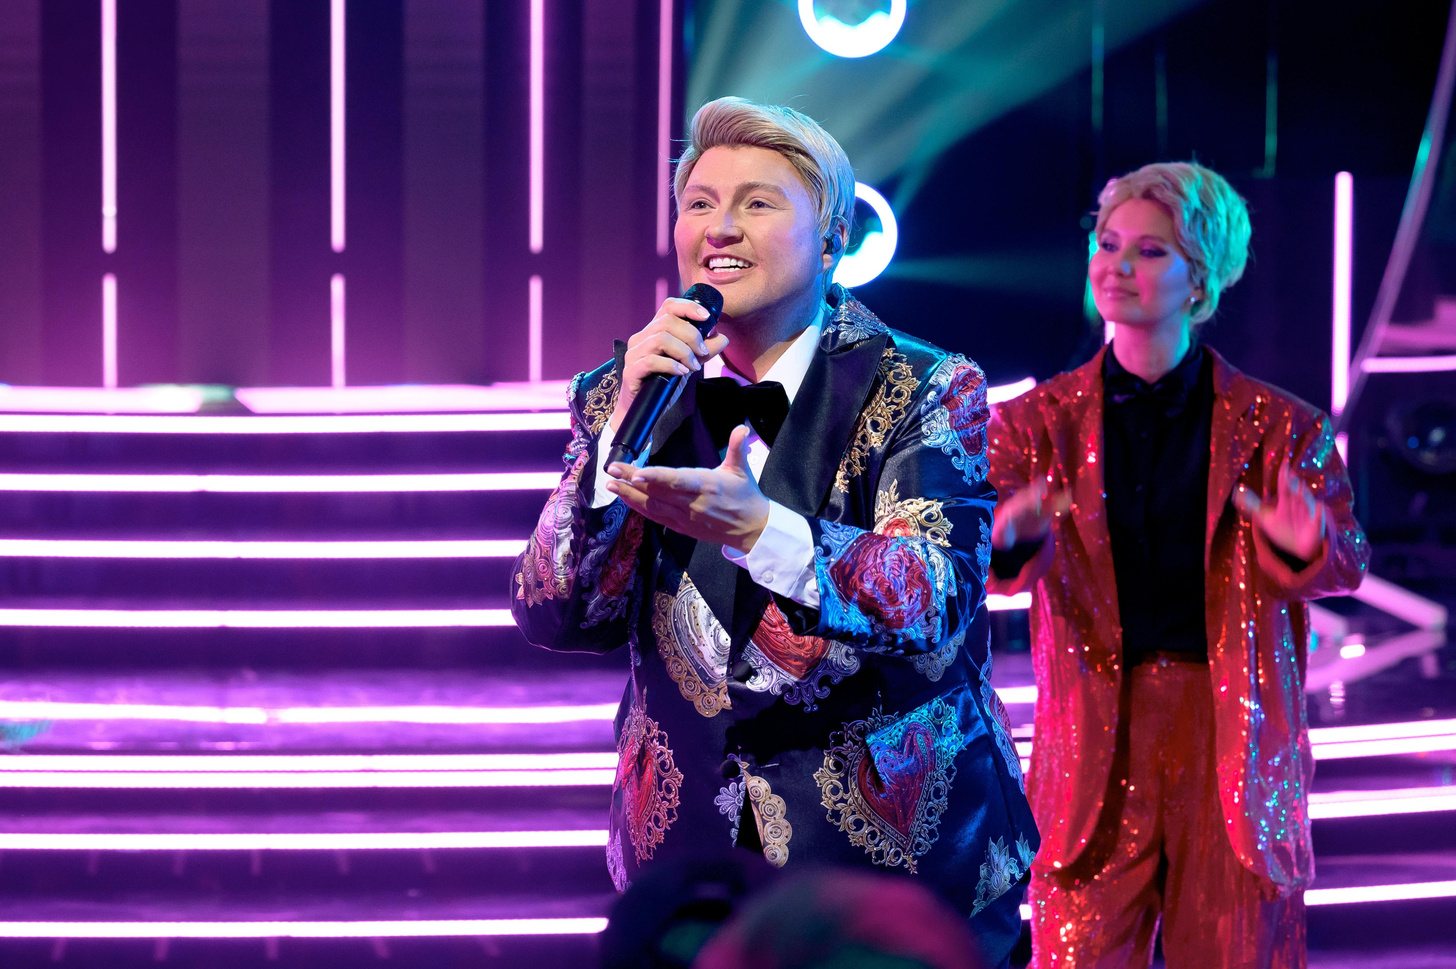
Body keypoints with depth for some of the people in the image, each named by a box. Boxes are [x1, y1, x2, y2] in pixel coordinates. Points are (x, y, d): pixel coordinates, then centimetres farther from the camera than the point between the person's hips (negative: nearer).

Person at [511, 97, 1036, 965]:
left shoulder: (926, 393, -6)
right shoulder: (622, 396, 3)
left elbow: (937, 598, -21)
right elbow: (554, 619, -7)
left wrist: (754, 527, -37)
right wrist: (629, 424, -18)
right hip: (685, 844, 2)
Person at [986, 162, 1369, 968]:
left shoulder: (1278, 427, 4)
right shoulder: (1039, 421, 7)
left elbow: (1347, 560, -4)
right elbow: (991, 560, -3)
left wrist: (1305, 548, -28)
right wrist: (1009, 539, -28)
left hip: (1233, 741, 0)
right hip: (1093, 742, 0)